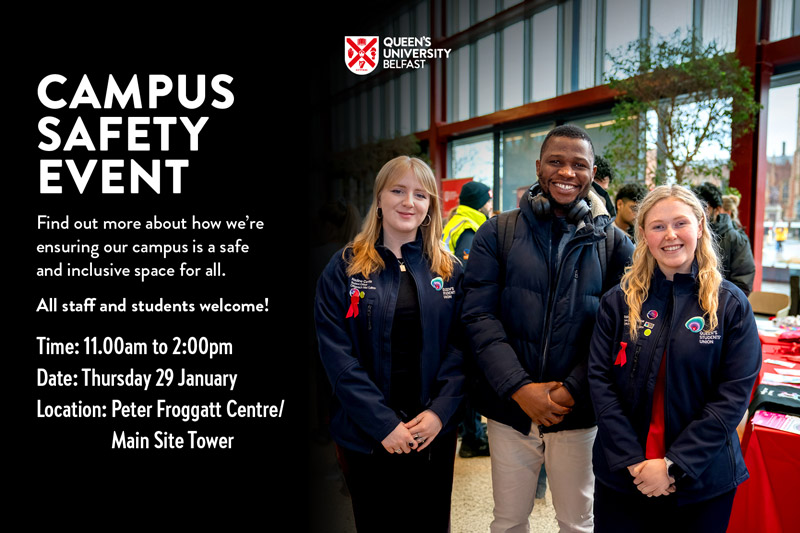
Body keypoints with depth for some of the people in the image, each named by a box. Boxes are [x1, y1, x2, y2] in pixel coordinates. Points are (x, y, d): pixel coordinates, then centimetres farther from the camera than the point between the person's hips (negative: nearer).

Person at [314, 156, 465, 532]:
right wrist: (383, 423, -15)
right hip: (366, 434, -2)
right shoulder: (345, 268, -4)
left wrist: (440, 410, -13)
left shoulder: (448, 270, 4)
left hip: (435, 430, 2)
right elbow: (336, 353, -10)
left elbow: (460, 346, 0)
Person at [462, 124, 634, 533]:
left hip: (578, 409, 0)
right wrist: (520, 388, -13)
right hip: (510, 406, 0)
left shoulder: (614, 243, 1)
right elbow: (479, 315, -6)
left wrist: (573, 391, -12)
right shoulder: (497, 233, -1)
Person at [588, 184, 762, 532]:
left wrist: (674, 465, -14)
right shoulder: (618, 301, -2)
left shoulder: (731, 304, -4)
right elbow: (600, 382, -5)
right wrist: (633, 461, -14)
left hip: (703, 483, 0)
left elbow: (733, 395, -8)